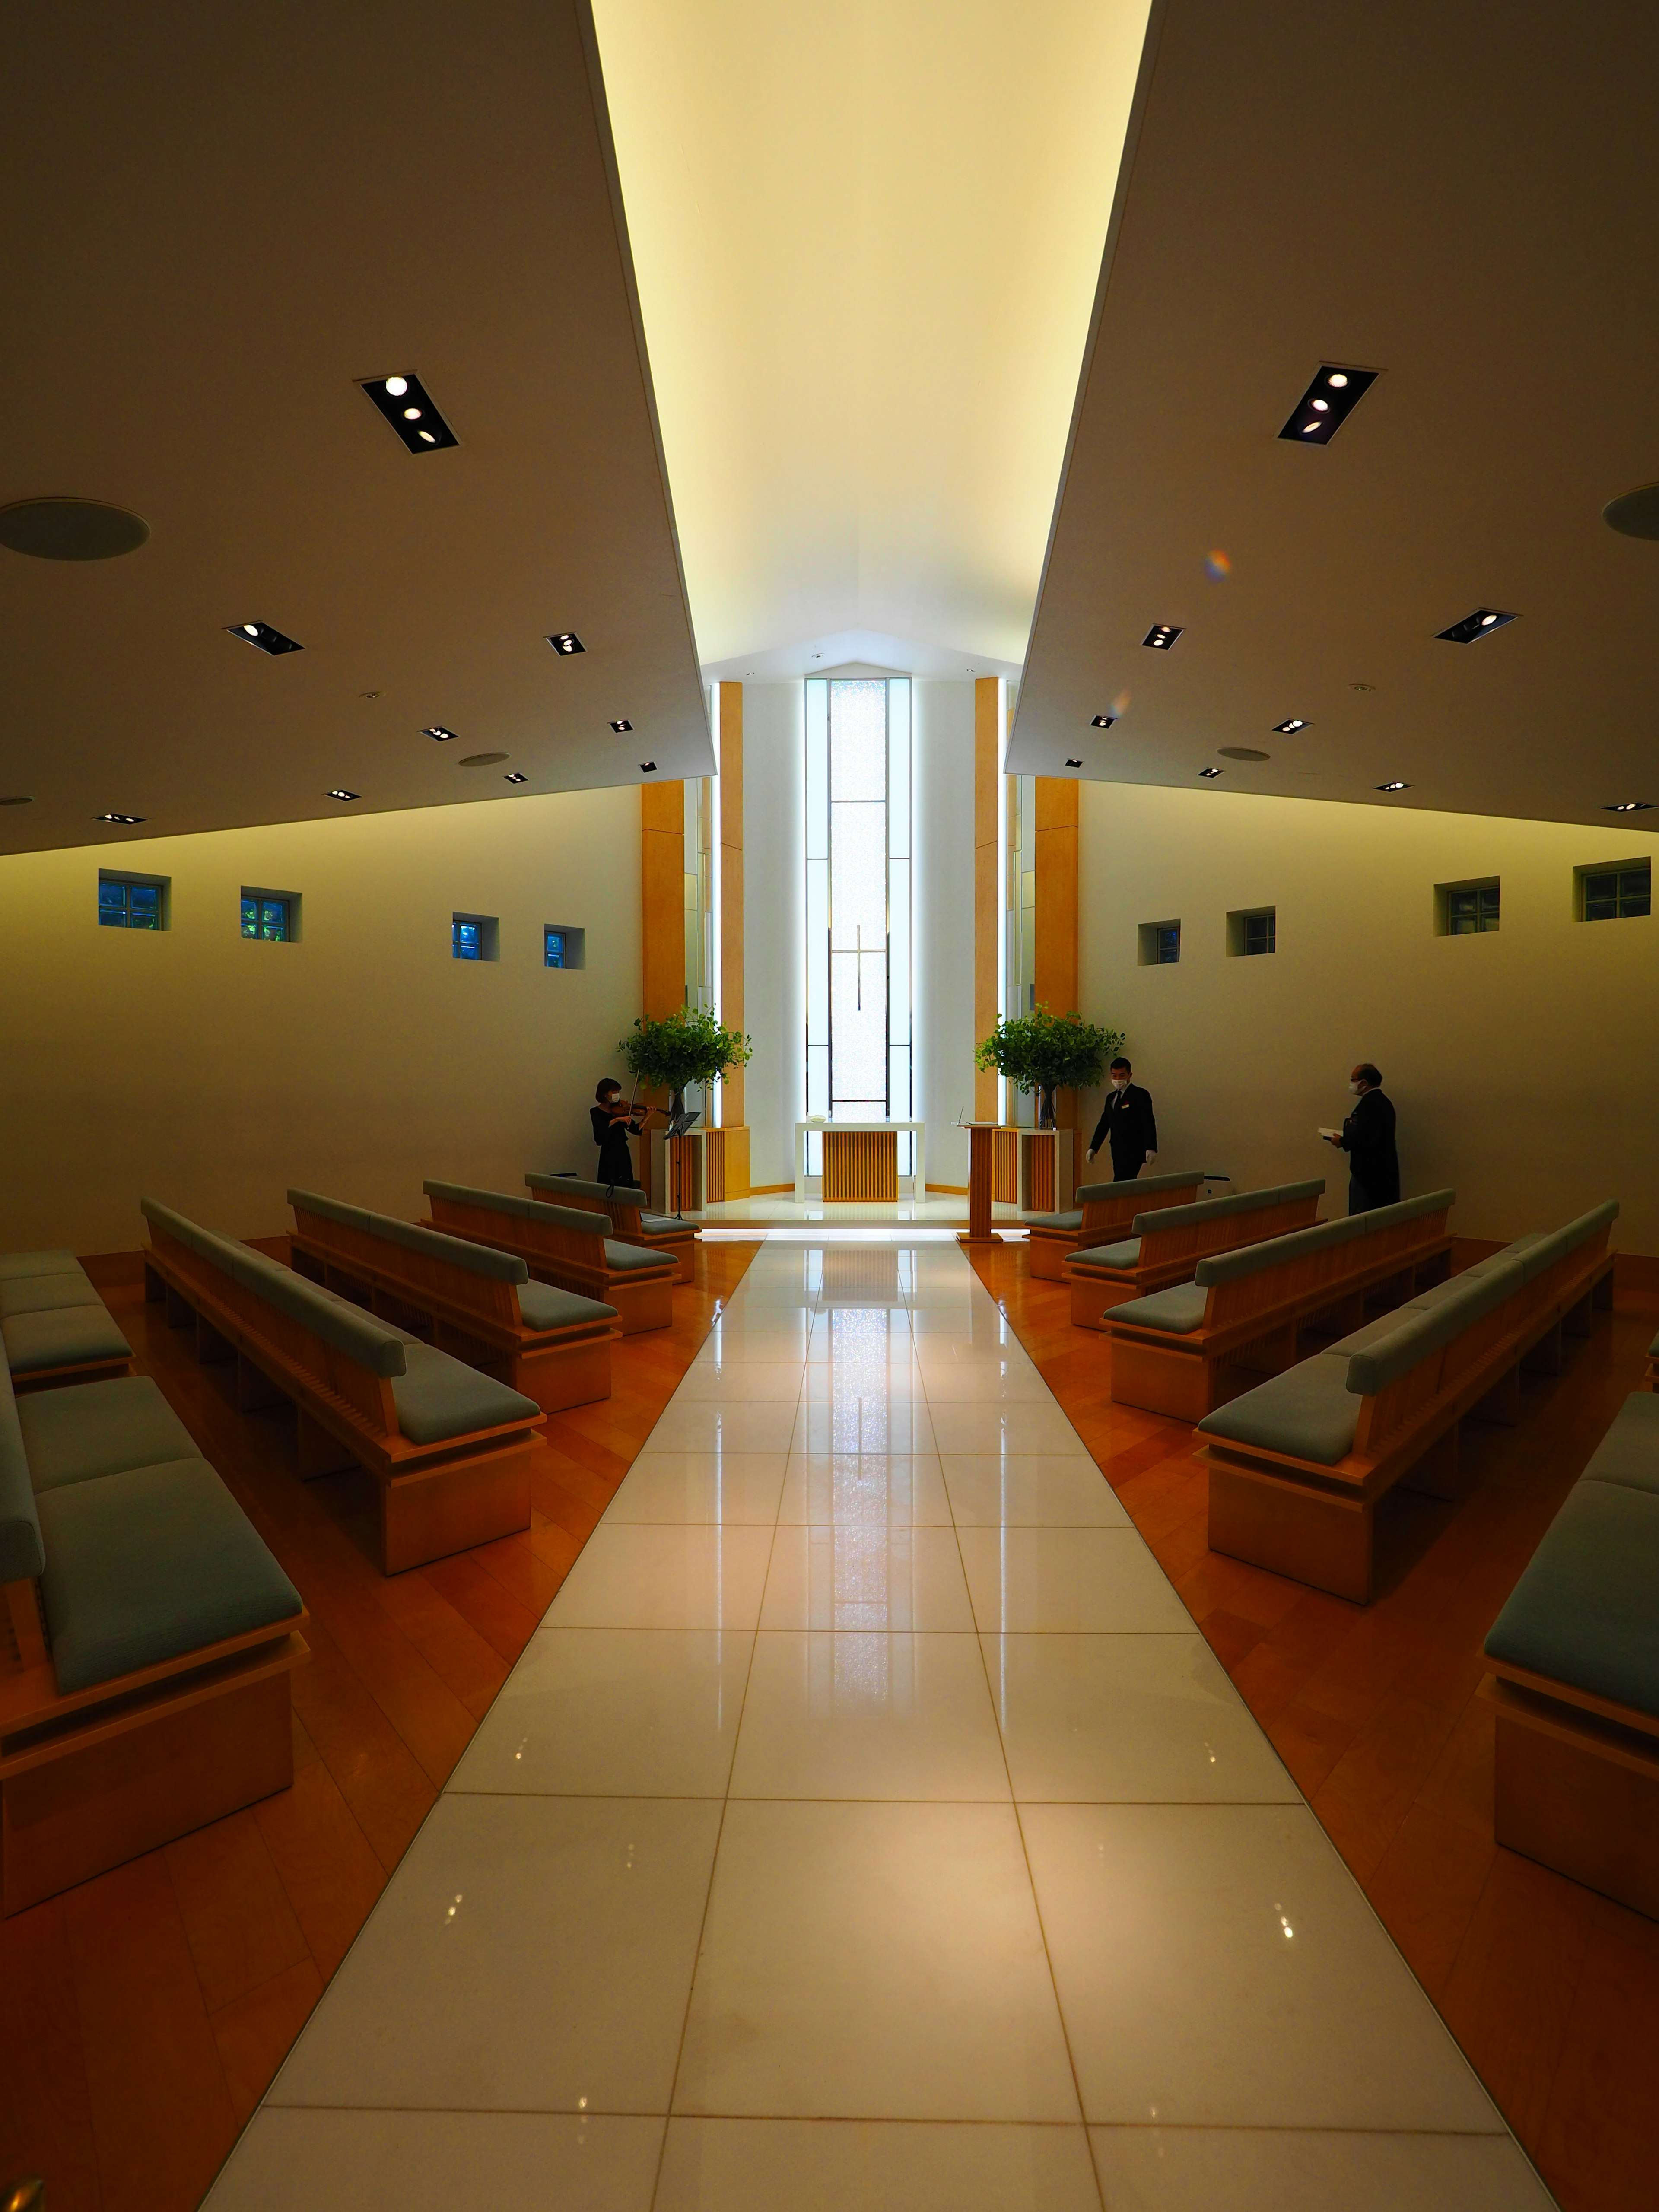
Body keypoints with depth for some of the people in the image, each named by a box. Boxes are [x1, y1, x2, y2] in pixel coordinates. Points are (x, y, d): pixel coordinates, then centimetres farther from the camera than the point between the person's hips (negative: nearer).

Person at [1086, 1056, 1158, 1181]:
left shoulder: (1140, 1095, -4)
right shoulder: (1111, 1097, 17)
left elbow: (1148, 1123, -12)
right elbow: (1104, 1123, 20)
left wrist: (1151, 1148, -21)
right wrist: (1093, 1148, 14)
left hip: (1133, 1153, -7)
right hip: (1118, 1153, 7)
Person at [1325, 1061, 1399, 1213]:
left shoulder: (1369, 1103, -18)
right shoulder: (1383, 1101, 14)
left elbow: (1363, 1136, -25)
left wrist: (1342, 1141, -8)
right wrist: (1347, 1137, 10)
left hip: (1369, 1170, -10)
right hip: (1384, 1170, 11)